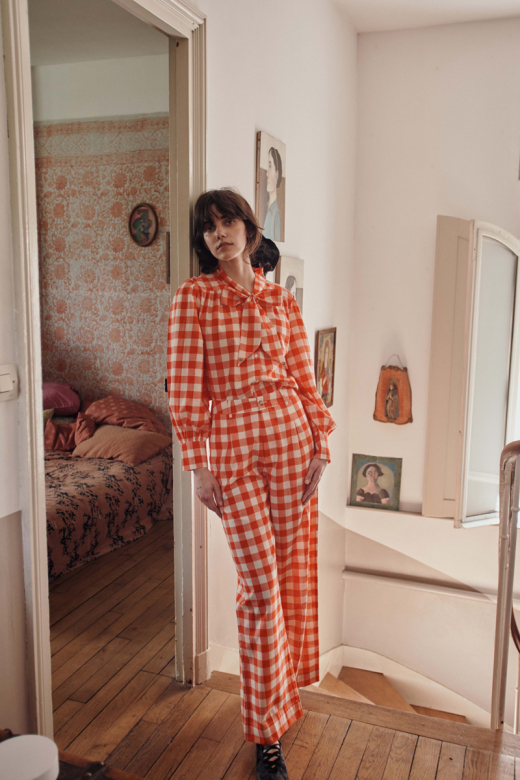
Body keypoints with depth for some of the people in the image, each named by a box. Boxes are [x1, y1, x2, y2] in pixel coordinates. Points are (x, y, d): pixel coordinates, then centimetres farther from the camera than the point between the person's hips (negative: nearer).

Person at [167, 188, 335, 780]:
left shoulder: (282, 301, 10)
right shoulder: (194, 296, -1)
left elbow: (305, 381, 10)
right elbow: (185, 386, -6)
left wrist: (320, 447, 3)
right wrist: (197, 465, -10)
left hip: (290, 436, 4)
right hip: (232, 442, -3)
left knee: (288, 572, 11)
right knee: (260, 585, -2)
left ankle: (278, 690, 37)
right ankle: (267, 731, 16)